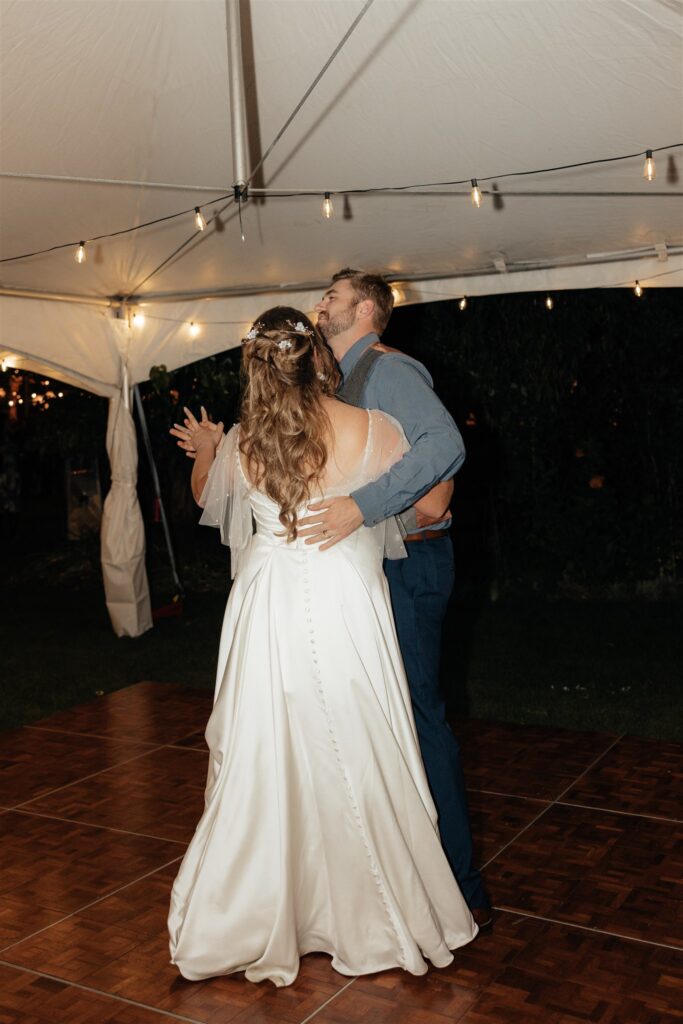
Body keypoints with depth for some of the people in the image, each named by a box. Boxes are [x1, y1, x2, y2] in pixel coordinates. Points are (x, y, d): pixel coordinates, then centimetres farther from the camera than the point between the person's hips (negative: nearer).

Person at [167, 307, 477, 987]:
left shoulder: (241, 443, -1)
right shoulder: (372, 430, -9)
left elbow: (205, 495, 20)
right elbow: (431, 506, 1)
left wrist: (205, 449, 40)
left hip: (268, 612, 2)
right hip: (346, 607, -1)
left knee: (264, 763, 12)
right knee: (357, 765, 10)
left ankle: (254, 925, 27)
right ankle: (377, 921, 27)